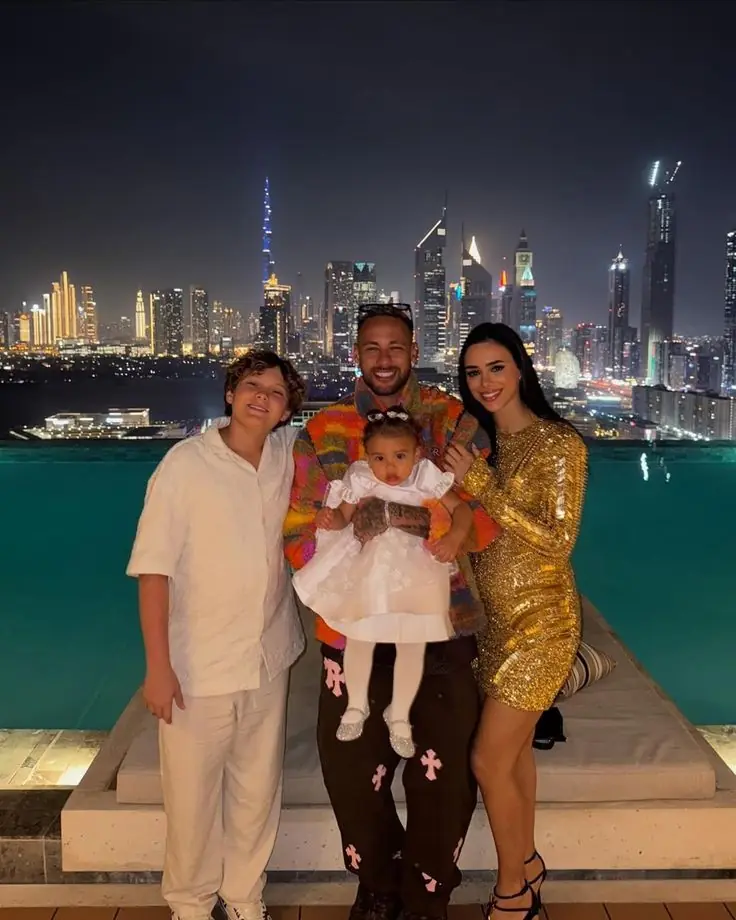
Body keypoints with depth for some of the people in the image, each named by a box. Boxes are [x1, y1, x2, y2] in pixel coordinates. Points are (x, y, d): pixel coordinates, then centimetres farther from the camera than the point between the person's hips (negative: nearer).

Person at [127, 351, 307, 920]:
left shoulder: (288, 453, 0)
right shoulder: (187, 463, -12)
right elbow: (154, 569, -12)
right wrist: (158, 667, -14)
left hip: (269, 660, 4)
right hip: (198, 666, -3)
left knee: (258, 789, 16)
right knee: (193, 794, 11)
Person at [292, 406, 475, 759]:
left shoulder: (427, 479, -14)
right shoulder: (361, 480, -12)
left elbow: (461, 509, -8)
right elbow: (343, 517, -2)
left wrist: (454, 538, -26)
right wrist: (328, 517, -25)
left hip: (416, 572, 0)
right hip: (368, 570, 0)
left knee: (412, 645, 8)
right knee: (359, 637, 9)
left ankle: (399, 717, 31)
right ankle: (356, 706, 36)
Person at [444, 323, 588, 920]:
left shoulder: (558, 443, -14)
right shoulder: (484, 443, 7)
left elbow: (558, 540, -20)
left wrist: (480, 485, -23)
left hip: (539, 621, -7)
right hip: (496, 617, 7)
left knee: (489, 760, 0)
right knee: (514, 748, 19)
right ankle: (527, 862, 41)